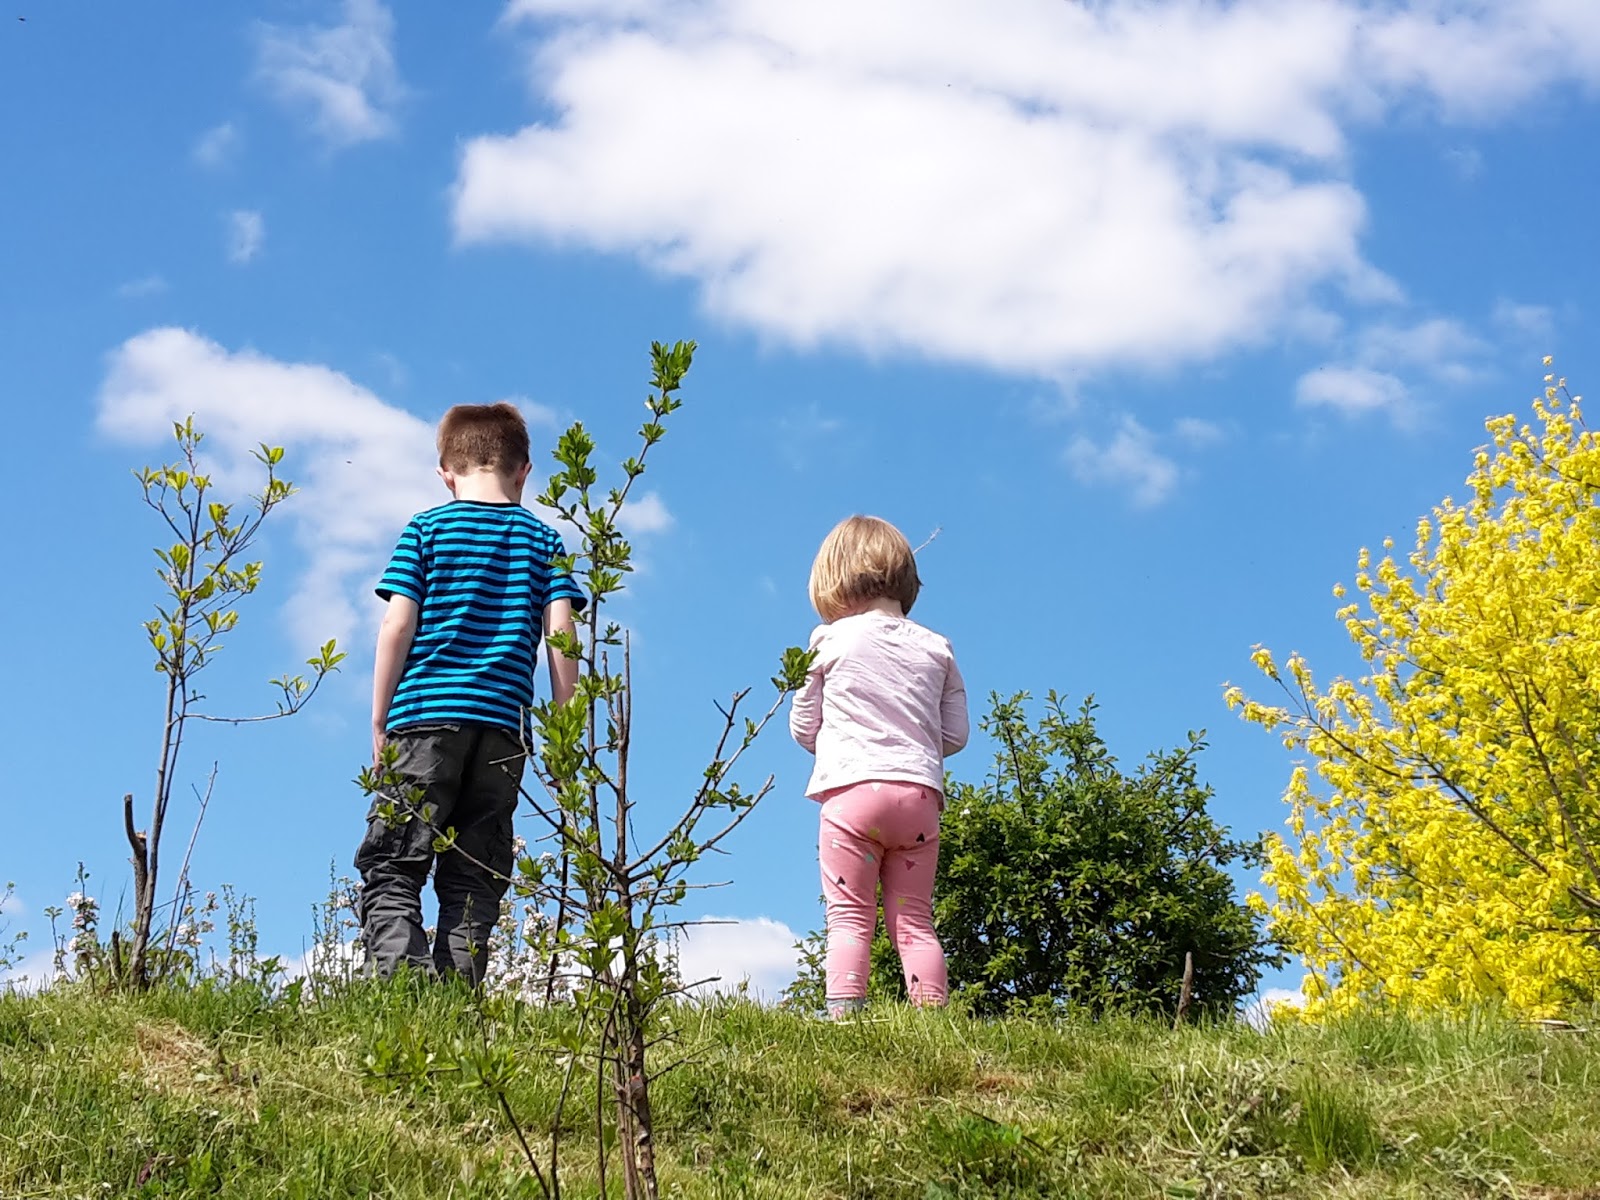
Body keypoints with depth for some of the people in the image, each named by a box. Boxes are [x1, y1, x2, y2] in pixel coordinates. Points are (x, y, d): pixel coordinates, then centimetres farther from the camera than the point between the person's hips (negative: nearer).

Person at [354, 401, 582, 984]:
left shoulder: (426, 529, 6)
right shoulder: (543, 539, 11)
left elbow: (397, 625, 0)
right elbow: (560, 635, 3)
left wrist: (379, 720, 5)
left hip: (425, 717, -2)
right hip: (503, 728, 2)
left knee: (389, 868, -2)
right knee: (474, 880, 7)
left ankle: (401, 976, -24)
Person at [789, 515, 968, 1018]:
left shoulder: (832, 640, 3)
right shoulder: (936, 648, 11)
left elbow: (802, 728, 9)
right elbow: (956, 735, 13)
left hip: (851, 789, -3)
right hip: (920, 794, 3)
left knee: (849, 917, -3)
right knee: (914, 921, 7)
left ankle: (843, 1015, -14)